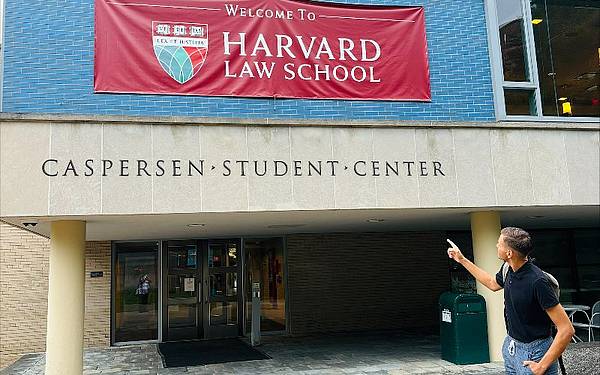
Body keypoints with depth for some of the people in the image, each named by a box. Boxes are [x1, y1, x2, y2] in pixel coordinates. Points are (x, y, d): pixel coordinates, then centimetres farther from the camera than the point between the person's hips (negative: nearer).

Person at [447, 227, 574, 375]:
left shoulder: (537, 281, -26)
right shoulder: (510, 271, -3)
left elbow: (567, 329, -25)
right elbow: (492, 283, 22)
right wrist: (462, 260, 22)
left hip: (532, 353, -8)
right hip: (511, 346, 8)